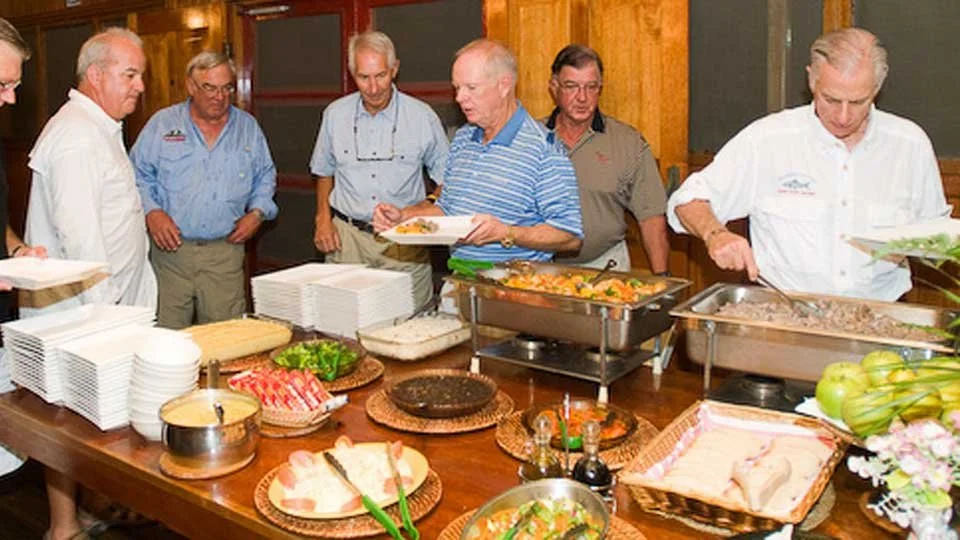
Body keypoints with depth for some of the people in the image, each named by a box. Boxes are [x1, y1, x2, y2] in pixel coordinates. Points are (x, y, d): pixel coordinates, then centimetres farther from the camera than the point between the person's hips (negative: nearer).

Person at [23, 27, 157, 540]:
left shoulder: (101, 128, 17)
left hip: (107, 304, 9)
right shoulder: (75, 136, -17)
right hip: (81, 309, -9)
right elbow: (78, 235, -23)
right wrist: (106, 305, -20)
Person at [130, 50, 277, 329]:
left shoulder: (247, 126, 12)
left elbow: (266, 176, 19)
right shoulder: (162, 123, 7)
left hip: (225, 251, 1)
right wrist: (152, 211, -9)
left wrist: (257, 212, 2)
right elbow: (138, 174, 7)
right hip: (170, 247, -1)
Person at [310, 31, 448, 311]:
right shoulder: (335, 114, 6)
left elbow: (445, 177, 6)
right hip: (347, 236, 2)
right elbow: (324, 170, 20)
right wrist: (323, 217, 8)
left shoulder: (422, 116, -2)